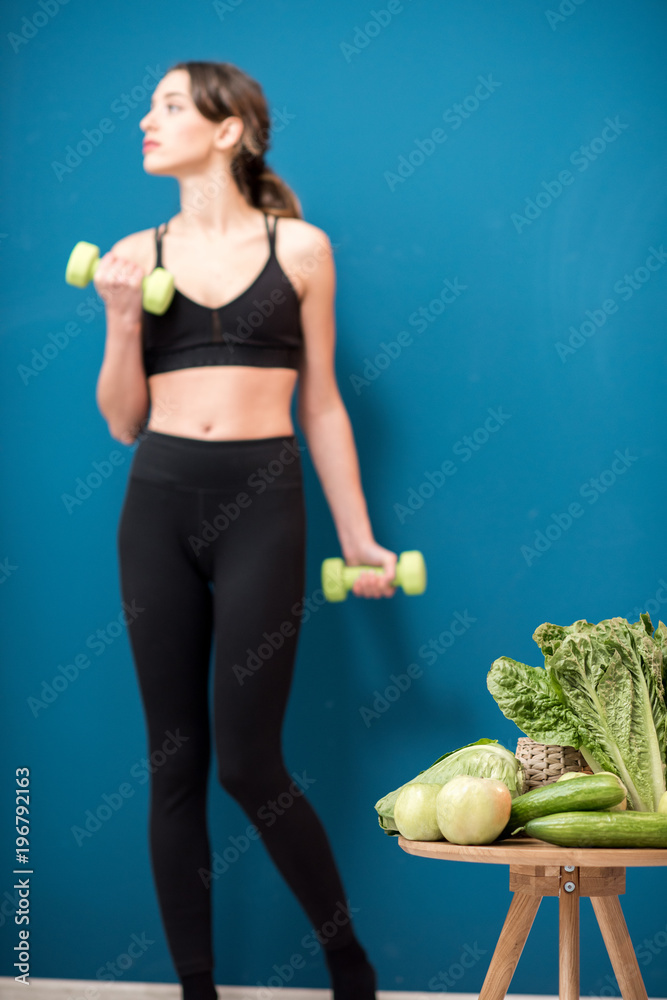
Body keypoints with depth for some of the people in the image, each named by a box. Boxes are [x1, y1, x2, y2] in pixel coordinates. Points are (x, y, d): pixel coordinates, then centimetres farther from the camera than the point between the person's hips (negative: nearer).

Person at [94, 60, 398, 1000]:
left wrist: (357, 536, 7)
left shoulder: (300, 247, 5)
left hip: (262, 503, -3)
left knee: (247, 761, -7)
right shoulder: (136, 256, 9)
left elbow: (322, 405, 9)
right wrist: (121, 321, -4)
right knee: (174, 760, 5)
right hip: (158, 502, 3)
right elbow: (124, 421, 10)